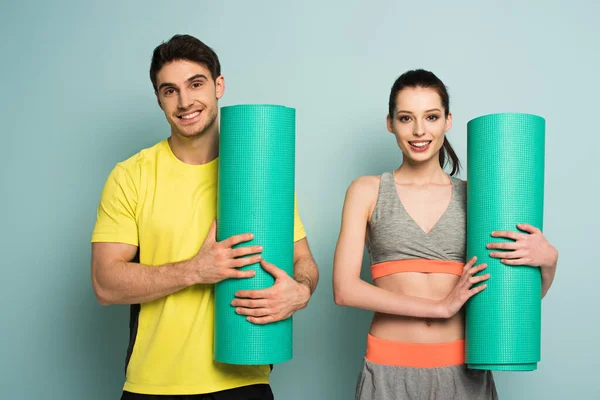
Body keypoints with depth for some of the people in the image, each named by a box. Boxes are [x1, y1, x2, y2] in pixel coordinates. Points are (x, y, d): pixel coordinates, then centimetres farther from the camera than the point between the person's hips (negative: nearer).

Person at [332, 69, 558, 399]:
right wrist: (440, 307, -13)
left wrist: (548, 259, -13)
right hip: (390, 368, -1)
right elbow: (345, 289, -9)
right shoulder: (367, 192, 1)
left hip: (462, 368, 2)